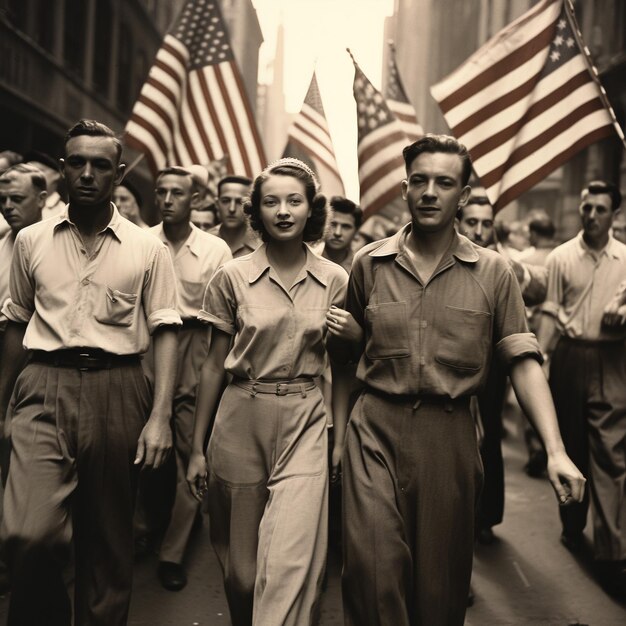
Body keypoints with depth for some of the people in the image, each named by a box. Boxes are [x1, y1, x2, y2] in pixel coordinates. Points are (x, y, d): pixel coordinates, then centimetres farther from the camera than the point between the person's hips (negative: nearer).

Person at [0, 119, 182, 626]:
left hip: (117, 392, 0)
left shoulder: (148, 250, 4)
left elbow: (165, 332, 1)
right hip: (44, 389, 1)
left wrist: (160, 416, -9)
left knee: (108, 539, 9)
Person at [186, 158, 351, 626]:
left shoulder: (335, 280, 2)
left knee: (290, 563, -11)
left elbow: (340, 368, 8)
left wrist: (341, 440, 3)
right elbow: (215, 365, 4)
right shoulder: (232, 277, 0)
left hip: (305, 422, 0)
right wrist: (198, 447, 5)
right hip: (241, 418, 1)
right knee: (240, 567, 11)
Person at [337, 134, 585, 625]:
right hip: (375, 429, 0)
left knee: (441, 580, 12)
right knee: (373, 567, -10)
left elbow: (523, 361, -2)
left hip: (450, 434, 0)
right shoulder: (369, 263, 5)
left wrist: (555, 450, -11)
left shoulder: (492, 272, 1)